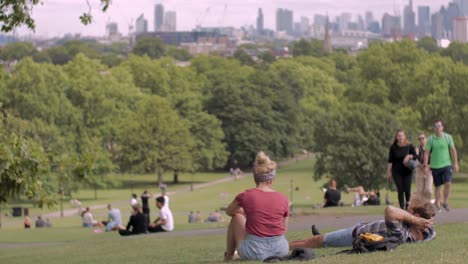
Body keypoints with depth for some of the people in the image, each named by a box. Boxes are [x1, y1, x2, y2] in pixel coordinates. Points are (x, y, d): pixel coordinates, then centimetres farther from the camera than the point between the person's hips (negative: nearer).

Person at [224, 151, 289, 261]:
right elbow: (284, 229, 10)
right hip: (280, 251, 2)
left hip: (254, 252, -2)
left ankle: (229, 255, 31)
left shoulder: (246, 196, -7)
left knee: (237, 216, 22)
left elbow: (229, 212, 15)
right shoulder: (282, 199, -3)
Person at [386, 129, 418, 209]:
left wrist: (409, 156, -19)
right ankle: (402, 208, -1)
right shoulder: (393, 147, 0)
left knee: (407, 190, -4)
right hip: (397, 172, 0)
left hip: (407, 171, 0)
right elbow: (390, 161, 1)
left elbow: (416, 156, 2)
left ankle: (408, 205, 21)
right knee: (400, 190, -5)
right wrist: (388, 172, -2)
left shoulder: (409, 146, 0)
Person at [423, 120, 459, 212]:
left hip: (446, 165, 0)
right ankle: (437, 204, 14)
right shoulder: (431, 139, -2)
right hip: (435, 166, 0)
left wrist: (455, 163, 4)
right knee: (437, 186, 4)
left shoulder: (448, 137, 0)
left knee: (448, 183, -15)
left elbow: (453, 150, 7)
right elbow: (427, 153, 2)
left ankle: (445, 202, 2)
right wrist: (426, 165, -4)